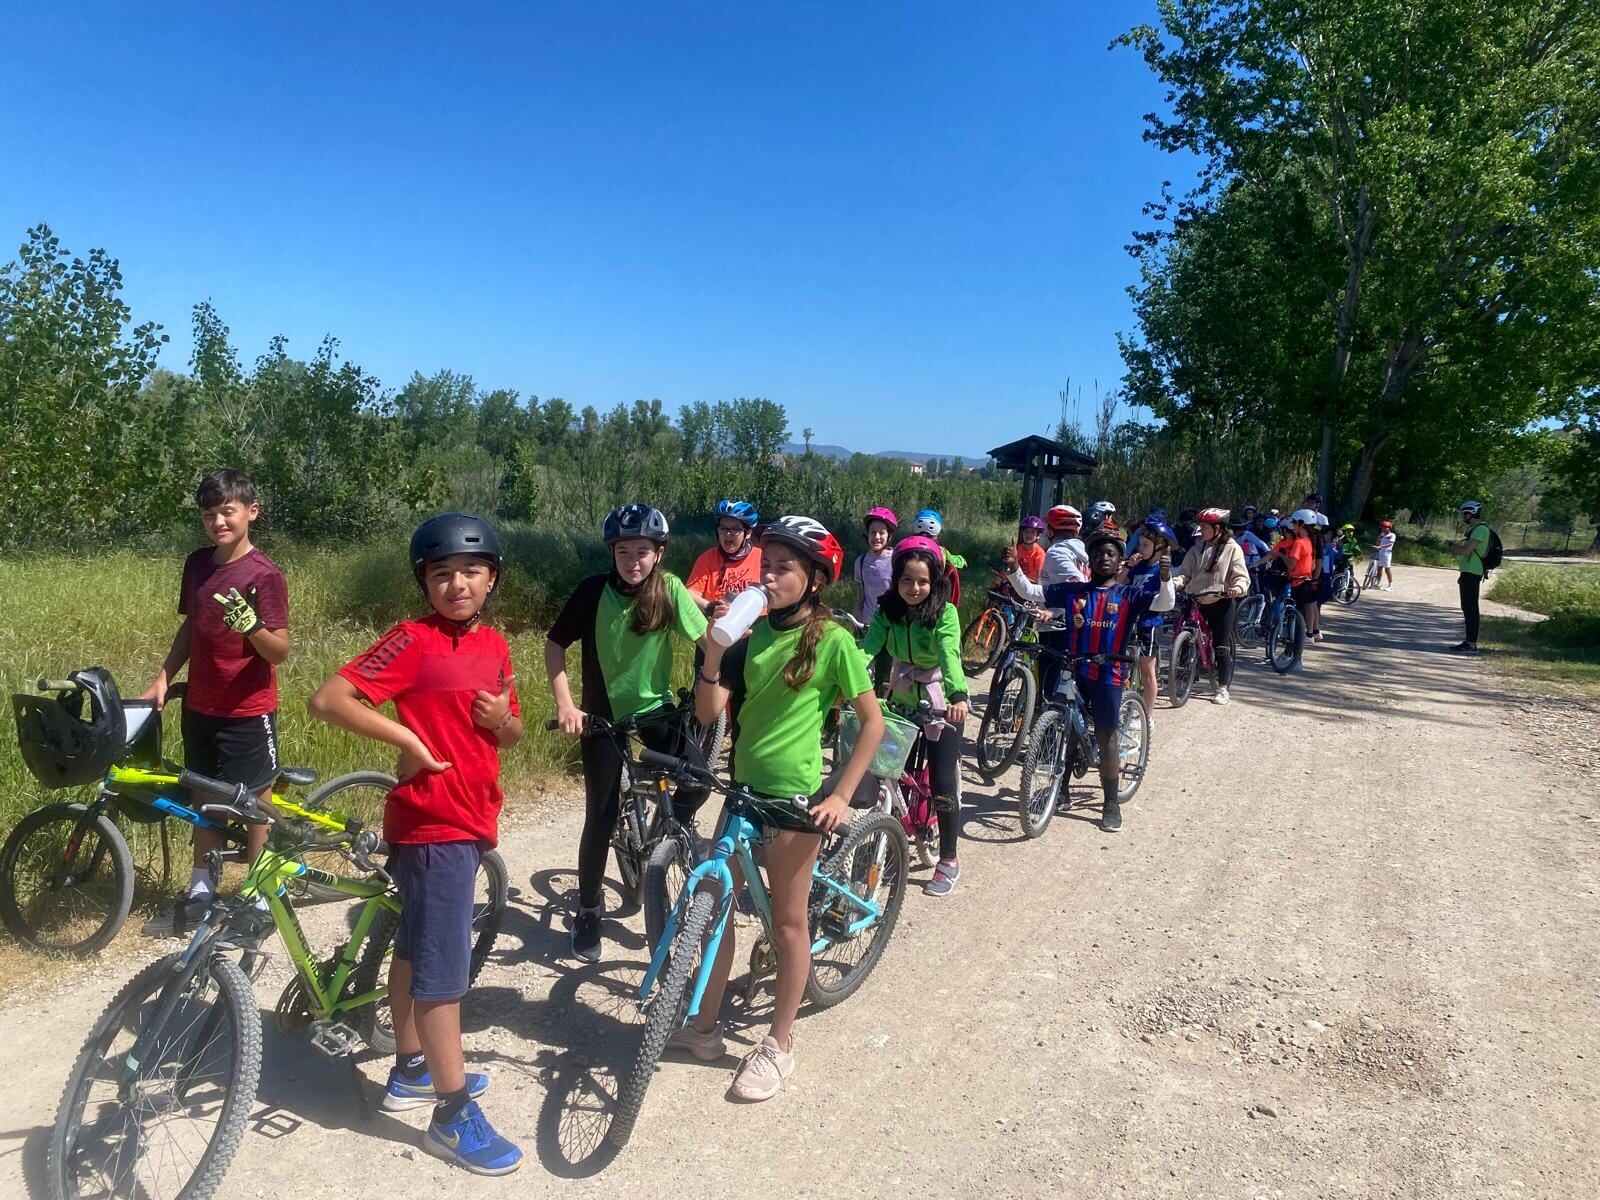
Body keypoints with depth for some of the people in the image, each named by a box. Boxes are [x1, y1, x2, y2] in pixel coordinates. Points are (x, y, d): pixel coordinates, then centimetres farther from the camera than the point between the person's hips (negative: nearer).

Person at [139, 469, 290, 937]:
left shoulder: (264, 575, -16)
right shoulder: (197, 564, 4)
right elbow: (190, 627, 15)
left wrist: (251, 626, -36)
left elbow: (280, 651, -18)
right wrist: (162, 679, 7)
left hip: (247, 712, -6)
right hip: (199, 706, 6)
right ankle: (199, 894, 29)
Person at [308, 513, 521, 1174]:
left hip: (472, 820, 8)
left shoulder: (495, 645, 7)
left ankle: (410, 1071, 37)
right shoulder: (413, 639, -14)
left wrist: (504, 719, -6)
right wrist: (406, 736, -20)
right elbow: (327, 699, -19)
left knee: (416, 946, 22)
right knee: (444, 965, -1)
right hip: (432, 824, -8)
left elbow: (511, 735, 16)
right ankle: (454, 1117, 10)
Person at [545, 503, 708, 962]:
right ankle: (588, 911, 22)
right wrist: (565, 704, -11)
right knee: (601, 819, 2)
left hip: (656, 710, 1)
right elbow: (555, 645, -3)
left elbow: (706, 640, -14)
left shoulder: (669, 588, -10)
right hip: (604, 716, 0)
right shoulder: (593, 590, -11)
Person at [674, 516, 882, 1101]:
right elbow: (709, 711, -3)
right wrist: (714, 650, -18)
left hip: (795, 797, -6)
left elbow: (873, 721, -8)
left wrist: (841, 795, -12)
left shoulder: (832, 639, -12)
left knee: (787, 923, 8)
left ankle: (778, 1046, 25)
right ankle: (704, 1025, 33)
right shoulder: (754, 632, 3)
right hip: (745, 788, 6)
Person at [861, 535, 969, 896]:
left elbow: (950, 655, -33)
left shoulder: (944, 613, -17)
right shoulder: (888, 611, -6)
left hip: (940, 706, -3)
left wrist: (958, 695, -50)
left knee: (942, 782, -4)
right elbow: (868, 647, -21)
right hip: (900, 703, 4)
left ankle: (948, 859, 14)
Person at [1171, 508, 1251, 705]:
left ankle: (1223, 689, 4)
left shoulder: (1231, 548, 0)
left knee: (1222, 646, -2)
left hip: (1221, 601, -4)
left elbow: (1241, 576, -5)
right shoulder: (1197, 548, 12)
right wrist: (1174, 582, -13)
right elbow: (1185, 572, 8)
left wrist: (1238, 587, -27)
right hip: (1196, 600, 4)